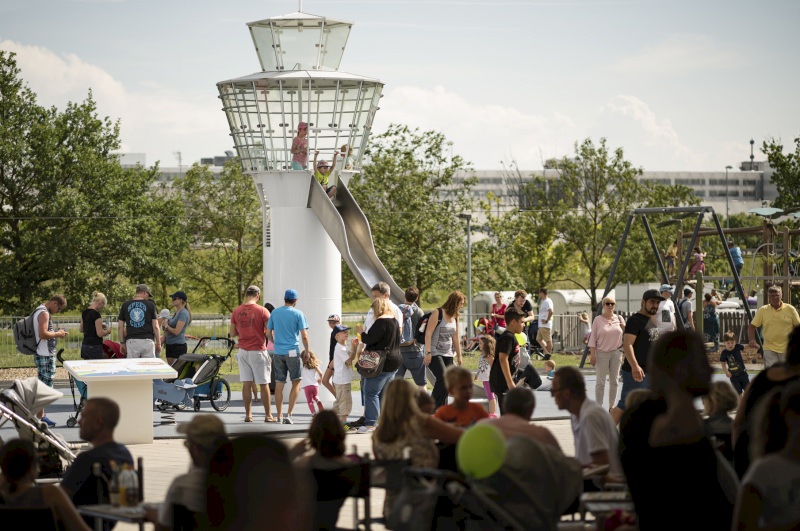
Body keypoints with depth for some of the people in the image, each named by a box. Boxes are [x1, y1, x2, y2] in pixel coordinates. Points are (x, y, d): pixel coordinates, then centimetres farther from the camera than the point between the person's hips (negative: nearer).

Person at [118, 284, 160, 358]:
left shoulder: (125, 305, 8)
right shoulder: (150, 305, 2)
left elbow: (120, 327, 8)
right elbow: (155, 326, 0)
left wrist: (122, 343, 15)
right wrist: (158, 343, 8)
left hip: (131, 341, 2)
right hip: (147, 341, -2)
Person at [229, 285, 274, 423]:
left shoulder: (236, 311, 2)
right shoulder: (262, 311, -9)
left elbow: (232, 333, 7)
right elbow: (269, 332, -9)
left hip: (243, 351, 3)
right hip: (258, 351, -3)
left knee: (246, 383, 6)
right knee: (263, 384, 3)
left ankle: (248, 414, 7)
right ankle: (268, 415, 7)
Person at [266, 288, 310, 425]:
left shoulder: (275, 313, 6)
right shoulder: (298, 314, -3)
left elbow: (268, 334, 10)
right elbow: (304, 336, -7)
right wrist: (307, 351, 5)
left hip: (278, 352, 3)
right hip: (292, 352, -3)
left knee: (279, 384, 6)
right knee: (296, 383, 6)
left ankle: (279, 416, 7)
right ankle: (289, 414, -5)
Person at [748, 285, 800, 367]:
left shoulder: (790, 309, 0)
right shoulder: (762, 310, 2)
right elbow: (752, 326, 4)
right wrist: (752, 339, -12)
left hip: (787, 349, 0)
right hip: (769, 349, 0)